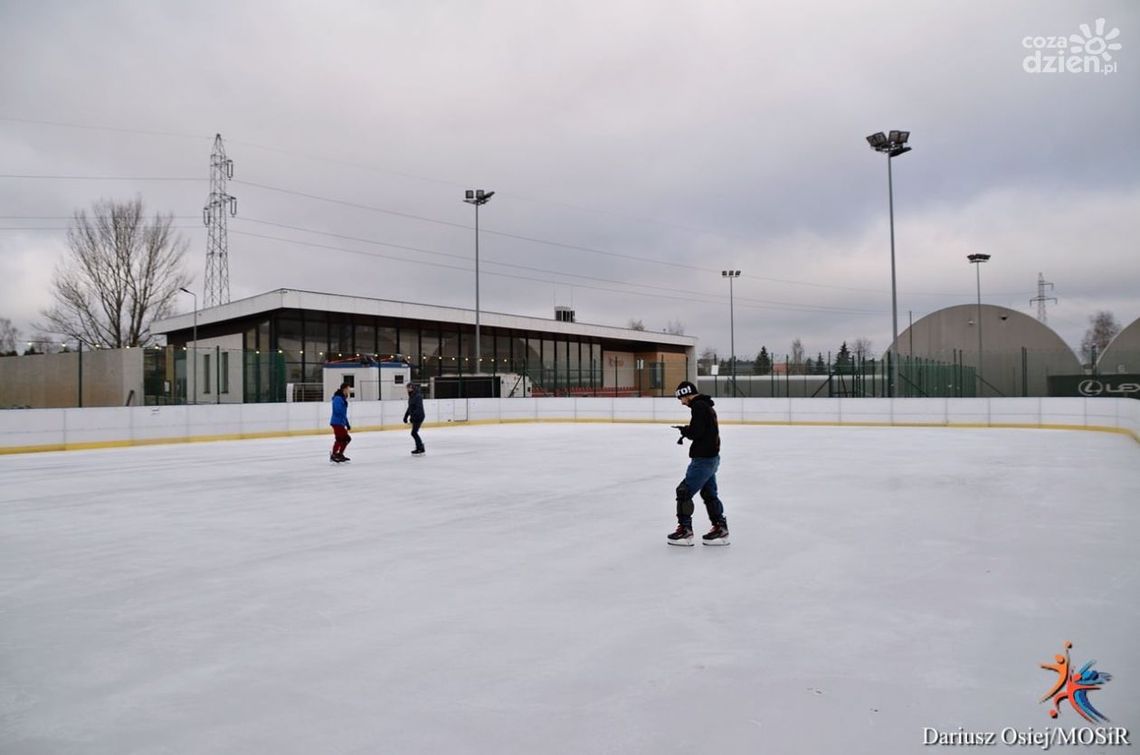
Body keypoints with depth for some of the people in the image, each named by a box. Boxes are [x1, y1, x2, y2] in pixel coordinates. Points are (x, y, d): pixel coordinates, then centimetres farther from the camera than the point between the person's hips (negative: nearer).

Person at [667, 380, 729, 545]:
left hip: (703, 459, -10)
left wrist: (684, 430, -4)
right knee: (709, 493, 15)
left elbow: (695, 432, -23)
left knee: (684, 491, -4)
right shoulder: (706, 405, 15)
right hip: (711, 457, 10)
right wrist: (687, 431, 4)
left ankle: (685, 530, 2)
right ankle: (720, 528, 18)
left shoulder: (698, 407, -16)